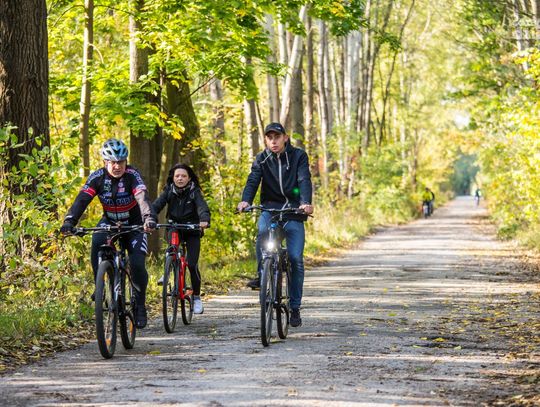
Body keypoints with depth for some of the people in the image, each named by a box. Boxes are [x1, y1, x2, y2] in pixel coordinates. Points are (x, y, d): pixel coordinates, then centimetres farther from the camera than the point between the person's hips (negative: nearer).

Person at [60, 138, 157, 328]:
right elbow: (82, 199, -27)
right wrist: (69, 221, -44)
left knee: (137, 264, -17)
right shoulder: (97, 177, -17)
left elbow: (143, 198, -38)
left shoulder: (132, 175, -23)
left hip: (134, 225, -2)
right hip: (109, 222, 2)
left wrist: (150, 218, -58)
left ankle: (140, 306, 3)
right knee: (97, 242, -31)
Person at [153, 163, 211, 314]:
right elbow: (157, 205, -21)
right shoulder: (169, 191, -6)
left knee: (192, 264, -11)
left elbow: (202, 207, -29)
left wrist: (204, 220, -52)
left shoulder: (194, 192, -12)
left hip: (192, 231, -2)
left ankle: (196, 297, 5)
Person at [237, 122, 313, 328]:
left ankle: (295, 308, 4)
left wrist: (306, 202, -35)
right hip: (270, 208, 1)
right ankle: (261, 275, -17)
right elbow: (253, 180, -12)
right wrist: (245, 200, -33)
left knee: (296, 259, -6)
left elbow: (304, 180, -15)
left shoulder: (298, 156, -2)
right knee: (263, 230, -35)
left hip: (293, 211, -1)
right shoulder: (262, 159, 3)